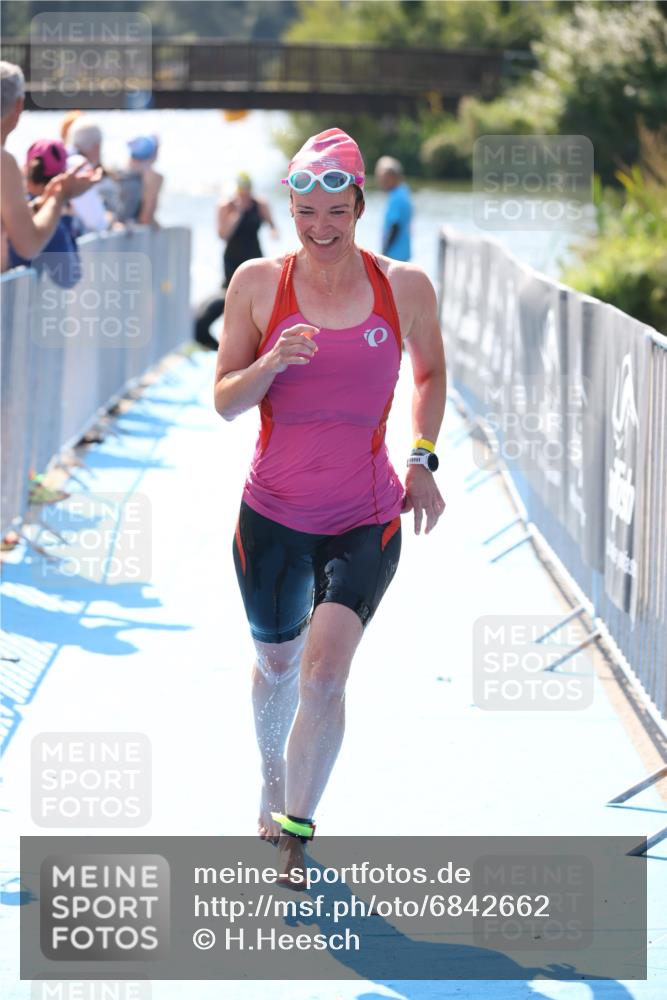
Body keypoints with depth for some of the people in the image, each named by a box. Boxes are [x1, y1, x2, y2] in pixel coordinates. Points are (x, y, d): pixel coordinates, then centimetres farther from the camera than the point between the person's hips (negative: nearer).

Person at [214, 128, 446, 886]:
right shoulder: (258, 283, -6)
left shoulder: (404, 287, -5)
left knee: (325, 668, -18)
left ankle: (295, 832, -3)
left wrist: (423, 460, 5)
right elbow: (225, 402, -4)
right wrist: (273, 362, -23)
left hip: (366, 518, -1)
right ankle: (273, 780, 49)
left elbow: (430, 373, 15)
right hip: (273, 513, 1)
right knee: (275, 661, 18)